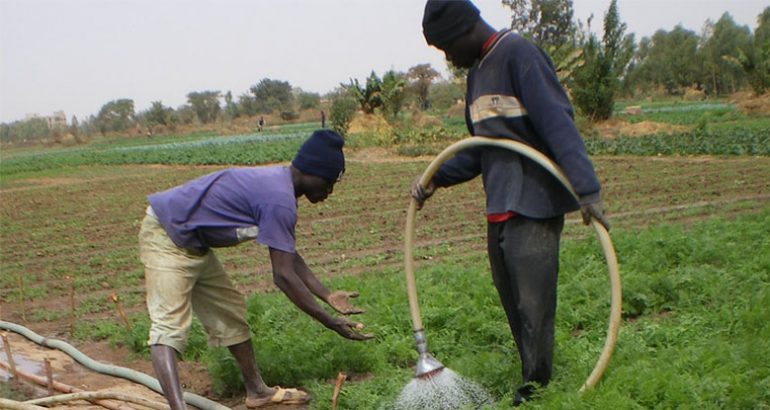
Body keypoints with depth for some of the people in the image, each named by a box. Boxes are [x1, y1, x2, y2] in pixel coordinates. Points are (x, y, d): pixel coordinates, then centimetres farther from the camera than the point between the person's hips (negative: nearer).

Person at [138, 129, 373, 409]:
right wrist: (330, 322, -20)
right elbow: (283, 274, -27)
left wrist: (328, 296, 8)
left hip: (192, 245, 10)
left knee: (230, 312, 15)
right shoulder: (279, 199, -27)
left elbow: (290, 257, 11)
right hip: (166, 238, -10)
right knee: (170, 325, -21)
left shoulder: (277, 184, 4)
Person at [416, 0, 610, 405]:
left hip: (535, 208, -9)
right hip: (499, 209, 9)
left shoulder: (519, 54, -11)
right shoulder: (477, 71, 17)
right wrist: (436, 178, 10)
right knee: (512, 304, 13)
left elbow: (557, 122, -21)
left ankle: (536, 391, 9)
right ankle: (531, 384, 25)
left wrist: (586, 187, -28)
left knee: (533, 307, -4)